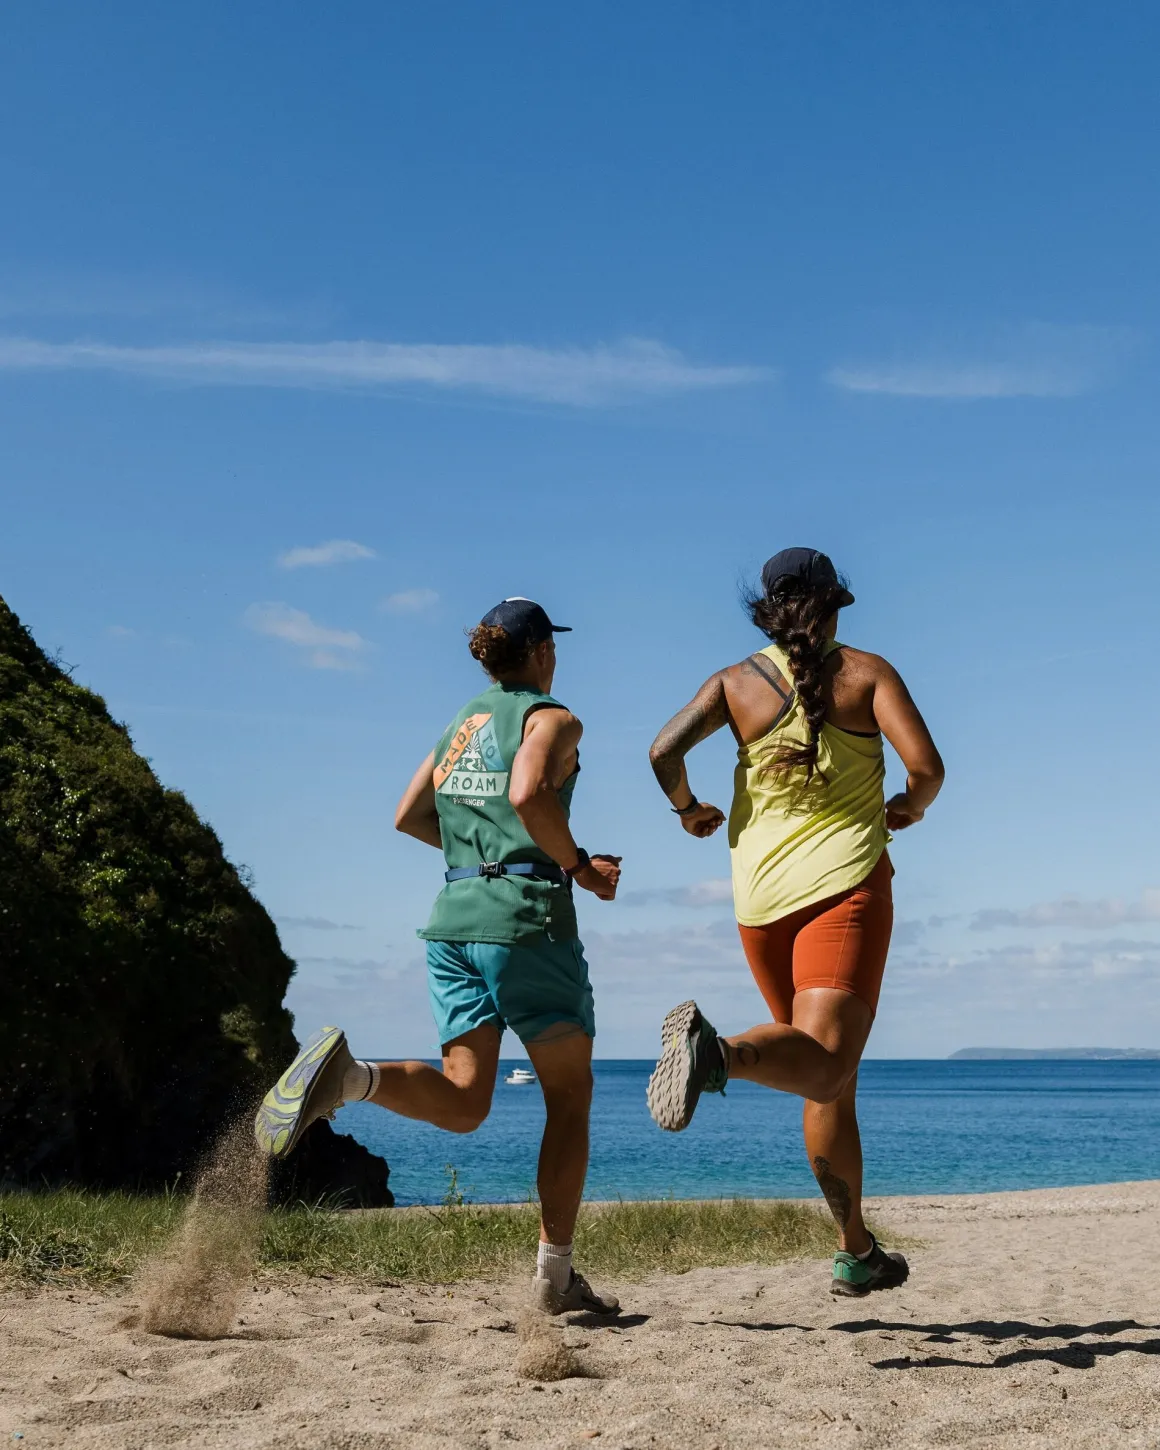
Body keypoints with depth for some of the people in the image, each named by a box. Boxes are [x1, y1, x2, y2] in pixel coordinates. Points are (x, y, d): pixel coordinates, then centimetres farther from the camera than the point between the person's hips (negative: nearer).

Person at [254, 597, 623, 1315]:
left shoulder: (460, 725, 19)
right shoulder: (553, 718, -2)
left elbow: (408, 816, 18)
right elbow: (529, 794, -21)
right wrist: (578, 865, -9)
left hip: (455, 915, 6)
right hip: (528, 917, -6)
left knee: (463, 1102, 2)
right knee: (570, 1095, 8)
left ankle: (348, 1074, -26)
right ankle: (556, 1274, 10)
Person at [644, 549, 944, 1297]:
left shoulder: (736, 682, 7)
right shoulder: (866, 672, 2)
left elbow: (665, 750, -7)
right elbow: (926, 765, -9)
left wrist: (688, 808, 12)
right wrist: (909, 808, 12)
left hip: (762, 896, 4)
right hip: (845, 884, -4)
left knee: (832, 1082, 16)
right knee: (822, 1064, -18)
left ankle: (857, 1251, 21)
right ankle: (720, 1052, -49)